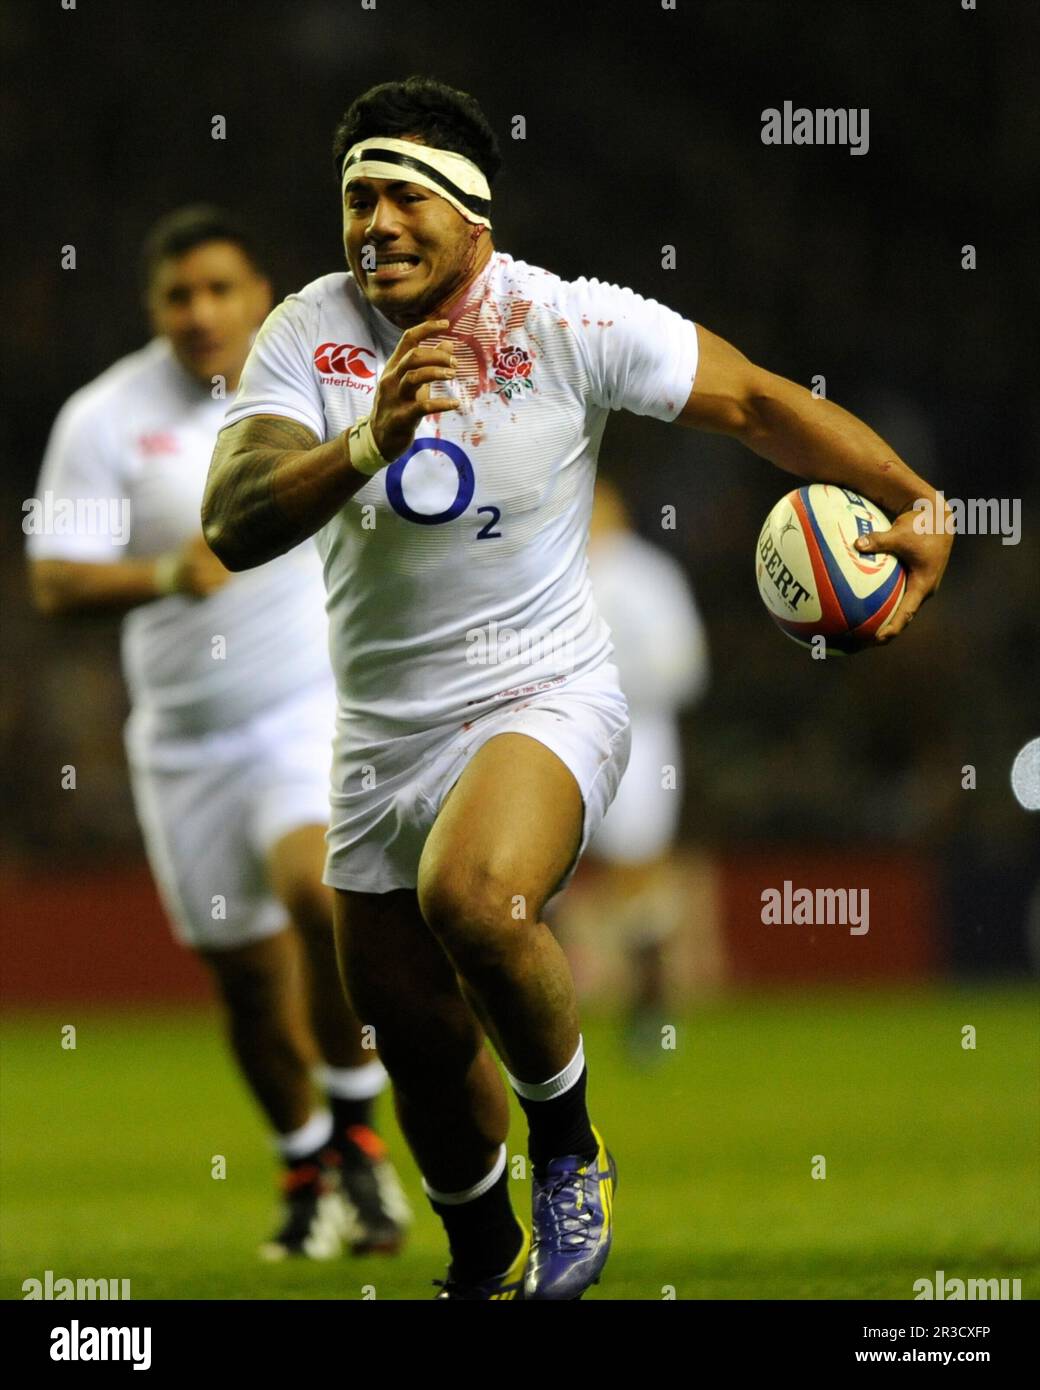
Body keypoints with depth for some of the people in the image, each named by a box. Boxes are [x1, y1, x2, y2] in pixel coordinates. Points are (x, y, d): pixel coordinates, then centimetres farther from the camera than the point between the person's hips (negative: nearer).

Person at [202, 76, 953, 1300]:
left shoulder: (570, 325, -13)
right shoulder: (306, 336, -8)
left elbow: (754, 402, -4)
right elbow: (232, 528, -20)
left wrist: (914, 505, -13)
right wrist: (368, 443, -37)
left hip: (543, 697, -4)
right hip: (384, 728, 4)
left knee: (472, 895, -35)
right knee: (412, 1031, 13)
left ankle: (570, 1150, -8)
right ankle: (486, 1265, 42)